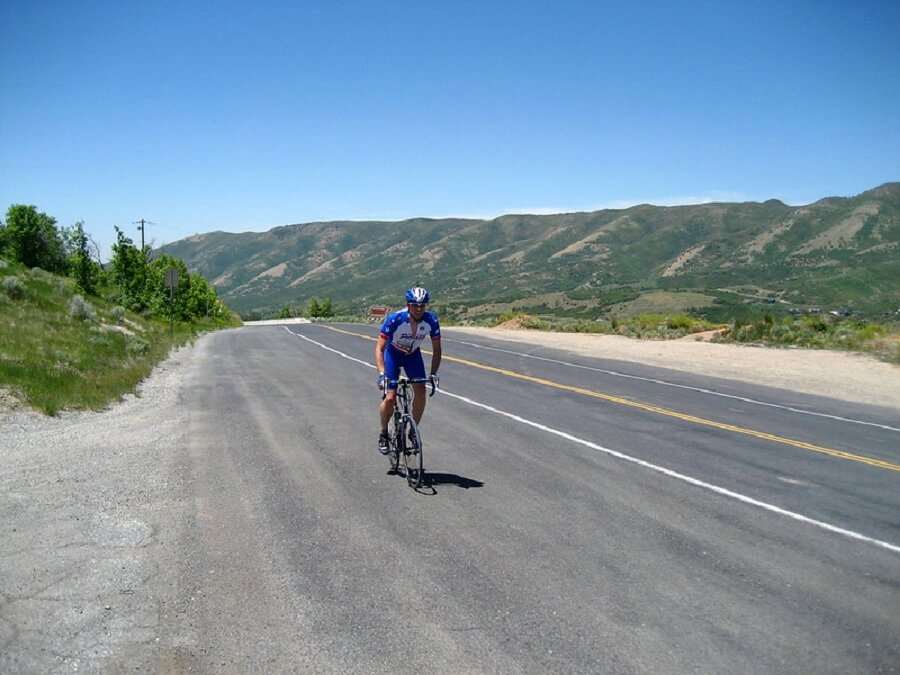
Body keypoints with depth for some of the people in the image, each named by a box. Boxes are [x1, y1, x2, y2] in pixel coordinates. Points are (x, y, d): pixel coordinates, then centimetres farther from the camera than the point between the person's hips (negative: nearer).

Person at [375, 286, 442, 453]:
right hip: (392, 354, -2)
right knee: (390, 398, -13)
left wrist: (434, 374, -25)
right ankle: (383, 433, 11)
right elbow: (379, 348, -31)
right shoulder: (395, 319, -34)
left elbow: (436, 350, -14)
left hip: (413, 355, 3)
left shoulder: (431, 320, -26)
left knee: (421, 391, -17)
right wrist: (381, 374, -43)